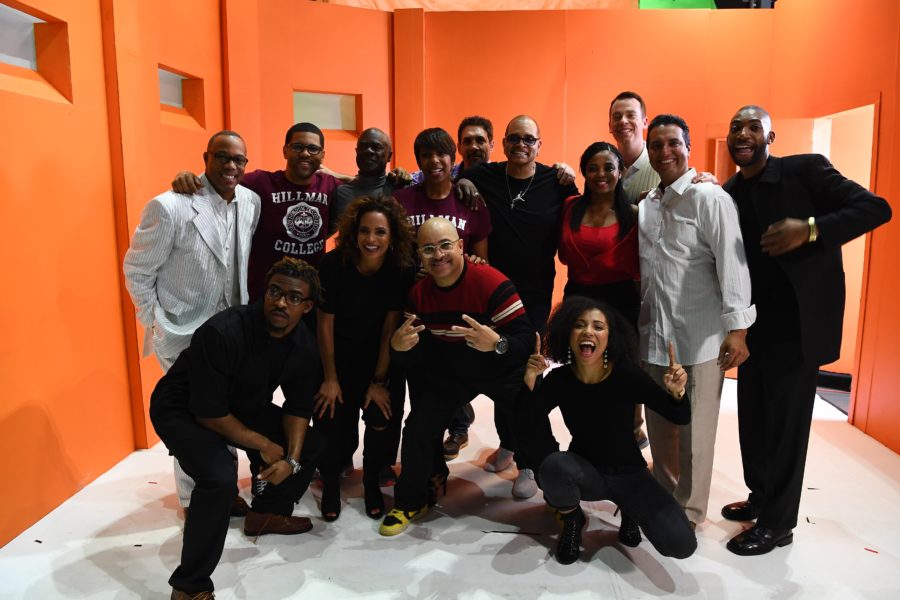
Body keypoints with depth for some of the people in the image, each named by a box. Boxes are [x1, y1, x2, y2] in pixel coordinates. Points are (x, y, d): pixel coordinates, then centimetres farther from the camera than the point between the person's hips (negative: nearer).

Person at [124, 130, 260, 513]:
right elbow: (136, 270, -7)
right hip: (183, 335, -5)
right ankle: (196, 501, 26)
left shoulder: (251, 202, -2)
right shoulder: (169, 207, -16)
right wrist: (155, 324, -5)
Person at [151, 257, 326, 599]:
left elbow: (298, 408, -2)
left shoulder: (305, 346, -12)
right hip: (183, 409, -7)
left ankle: (267, 514, 29)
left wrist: (291, 459, -17)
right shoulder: (223, 333, -33)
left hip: (244, 405, 7)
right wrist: (264, 445, -20)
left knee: (311, 444, 6)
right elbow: (209, 413, -30)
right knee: (221, 477, -31)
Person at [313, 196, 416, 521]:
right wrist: (330, 379, -10)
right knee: (332, 419, -8)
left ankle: (372, 482, 15)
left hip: (380, 359, 1)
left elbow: (390, 328, -14)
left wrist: (379, 381, -13)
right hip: (339, 357, 0)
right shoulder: (334, 264, -21)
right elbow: (325, 323, -14)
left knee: (383, 418, -12)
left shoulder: (402, 270, -18)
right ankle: (331, 481, 20)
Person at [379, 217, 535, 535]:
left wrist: (498, 344, -52)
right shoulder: (418, 293, -12)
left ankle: (530, 465, 26)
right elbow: (417, 355, -9)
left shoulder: (493, 283, -29)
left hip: (501, 369, -3)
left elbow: (527, 339, -31)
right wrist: (398, 347, -32)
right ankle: (411, 501, 19)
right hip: (448, 371, 3)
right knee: (419, 428, -6)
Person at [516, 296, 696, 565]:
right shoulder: (559, 379, -14)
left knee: (681, 545, -21)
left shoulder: (628, 375, -19)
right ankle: (572, 521, 0)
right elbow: (524, 427, -19)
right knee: (554, 465, -35)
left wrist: (676, 393, -35)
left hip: (629, 473, 0)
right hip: (586, 472, 1)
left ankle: (629, 510, 13)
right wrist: (530, 382, -33)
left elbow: (681, 418, -13)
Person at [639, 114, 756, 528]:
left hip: (699, 336, -6)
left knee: (693, 431, 4)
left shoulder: (709, 198, -7)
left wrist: (737, 328, -16)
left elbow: (732, 264, -12)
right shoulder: (646, 206, 12)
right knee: (659, 425, 15)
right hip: (653, 334, 6)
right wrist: (634, 320, 13)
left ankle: (689, 512, 22)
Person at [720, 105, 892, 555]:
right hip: (753, 321, 6)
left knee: (786, 419, 1)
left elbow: (876, 208, -11)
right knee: (753, 414, 14)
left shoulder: (805, 169, -8)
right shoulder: (727, 194, 7)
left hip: (797, 320, -5)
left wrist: (811, 229, -25)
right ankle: (761, 497, 33)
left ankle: (778, 524, 15)